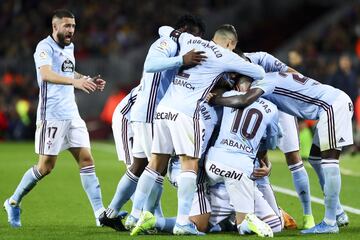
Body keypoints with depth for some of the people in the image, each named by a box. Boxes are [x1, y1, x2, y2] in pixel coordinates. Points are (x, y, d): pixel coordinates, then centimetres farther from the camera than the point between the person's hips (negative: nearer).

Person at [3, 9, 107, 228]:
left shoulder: (69, 47, 14)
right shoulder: (45, 47, -12)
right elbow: (46, 74, -31)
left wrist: (88, 80, 16)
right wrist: (74, 81, -45)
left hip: (72, 114, 7)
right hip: (52, 116, -7)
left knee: (87, 160, -2)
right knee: (46, 166, -3)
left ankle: (101, 214, -5)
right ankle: (13, 202, 17)